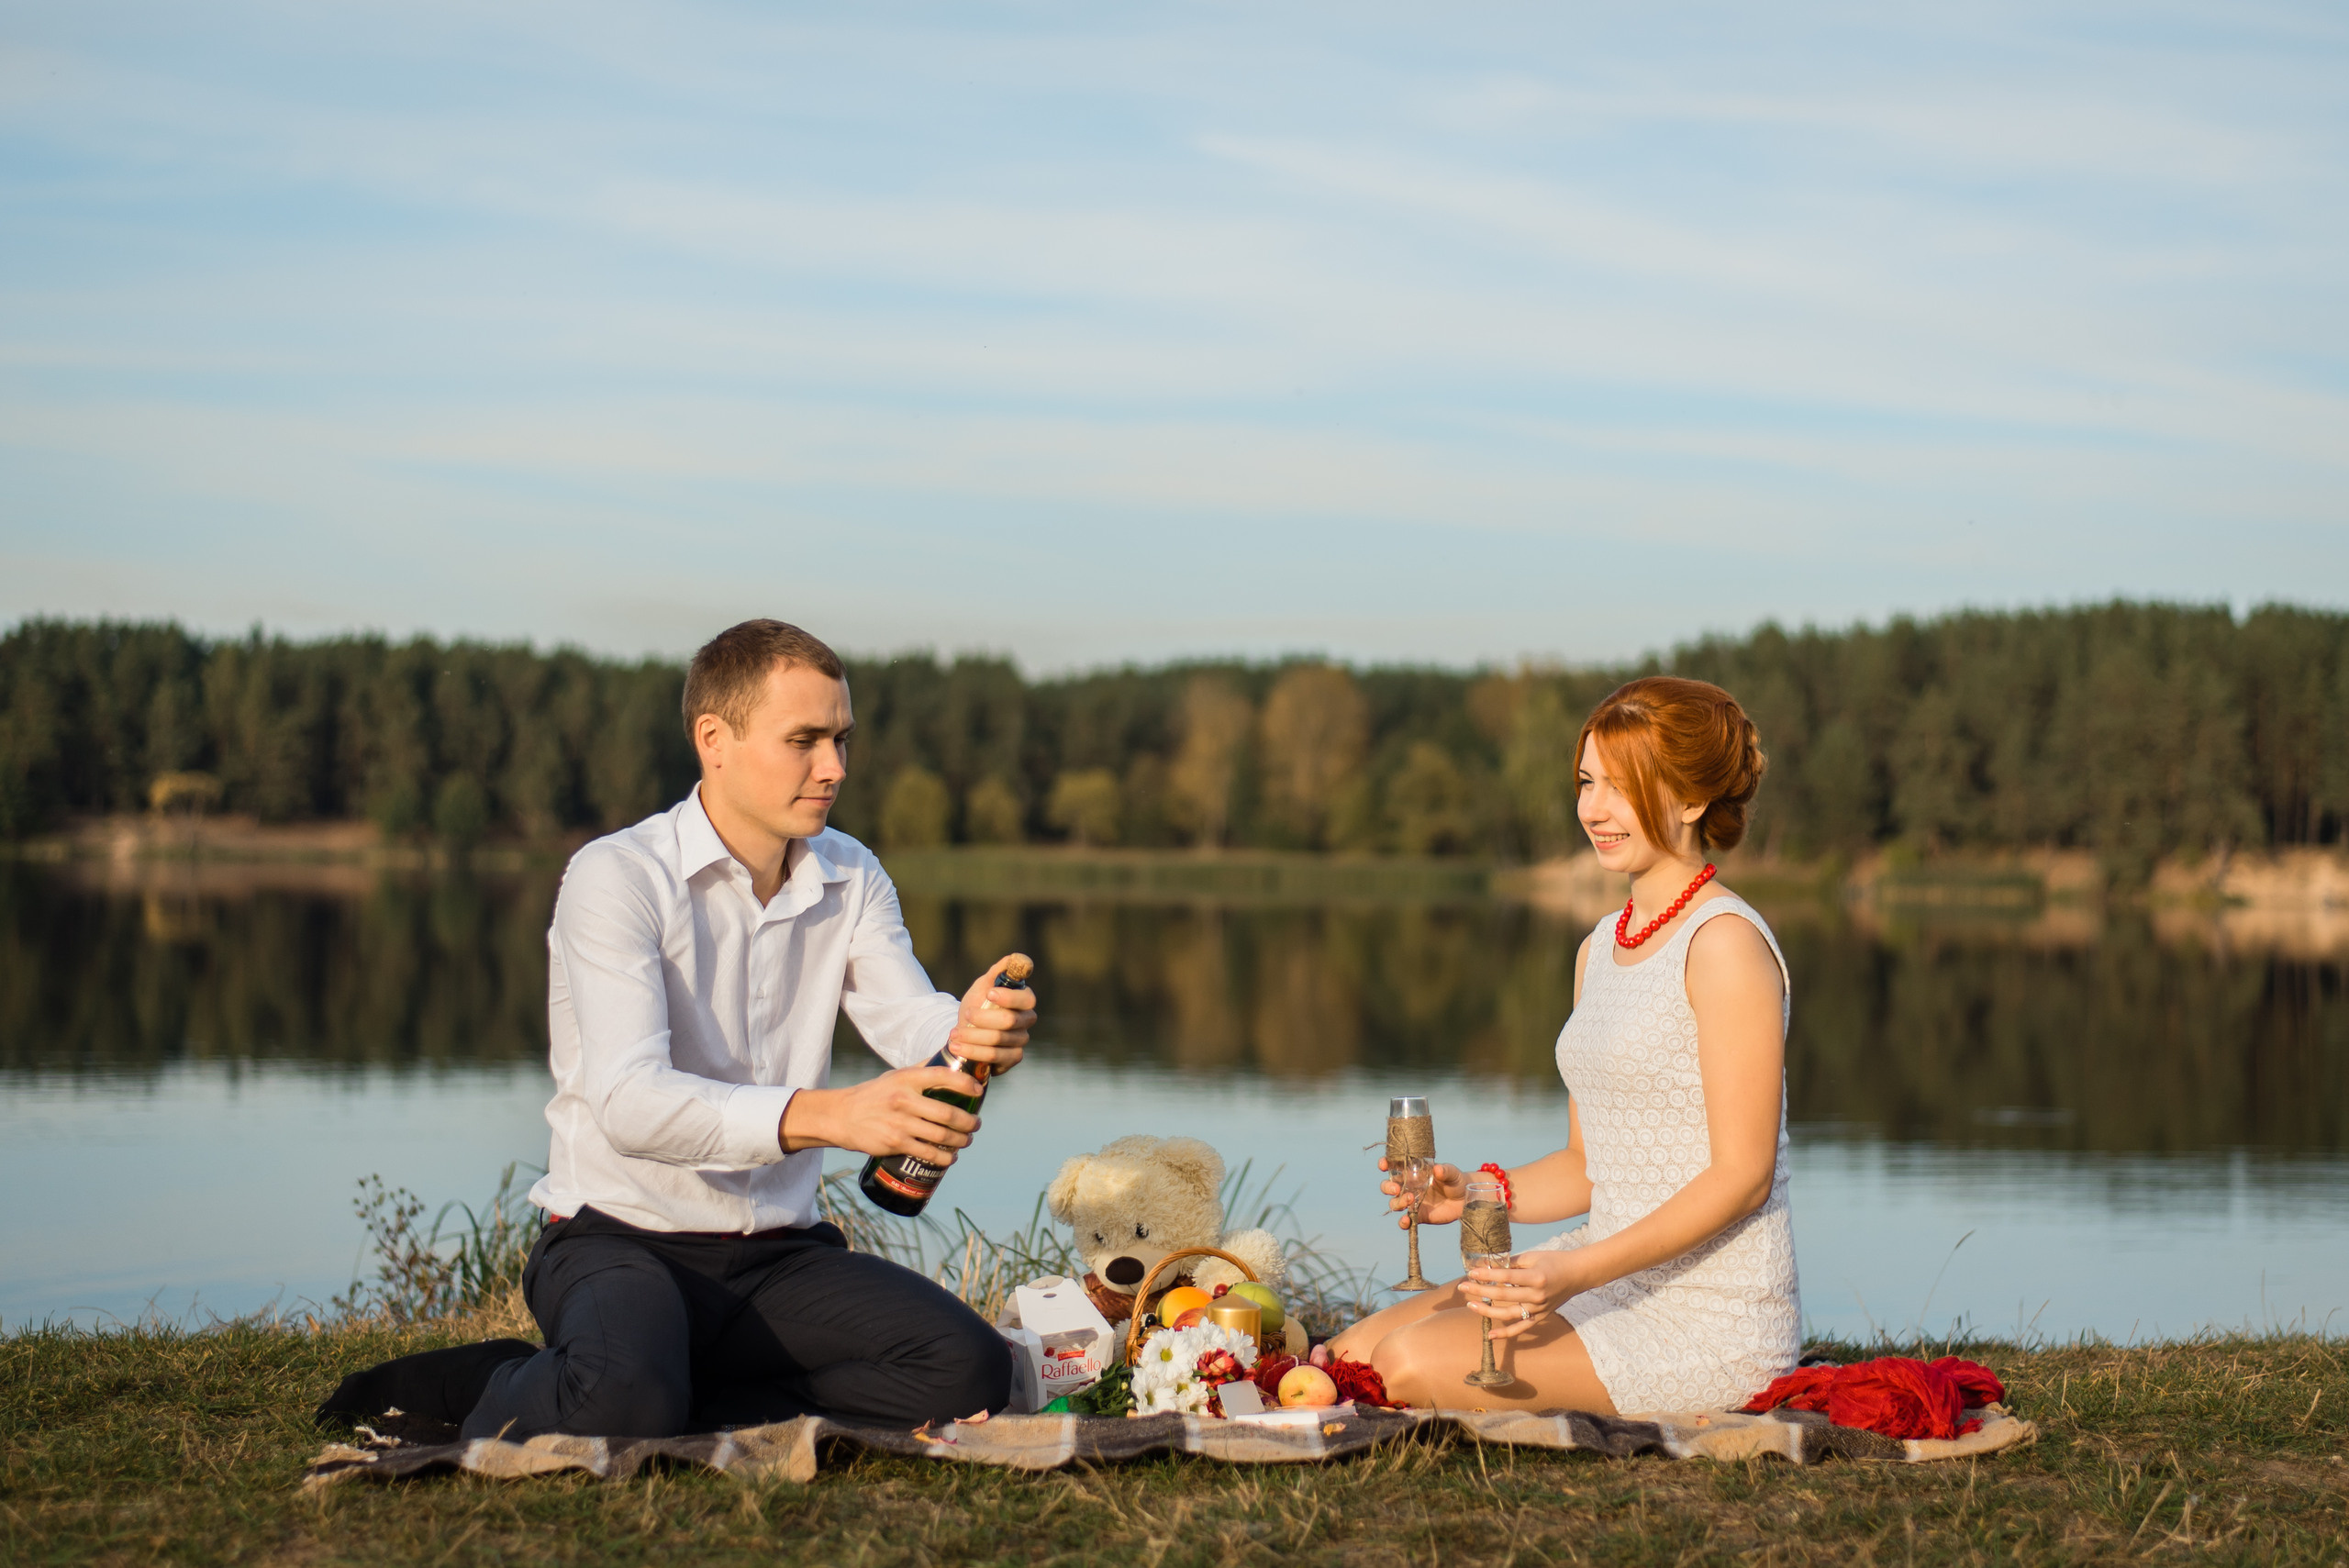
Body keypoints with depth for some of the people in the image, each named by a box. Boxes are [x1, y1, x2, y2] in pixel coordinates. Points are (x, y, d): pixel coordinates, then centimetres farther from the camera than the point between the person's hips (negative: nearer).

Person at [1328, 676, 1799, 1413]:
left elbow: (1742, 1174, -16)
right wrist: (1479, 1194, -1)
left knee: (1415, 1364, -22)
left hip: (1710, 1317, -8)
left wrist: (1584, 1270, -24)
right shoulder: (1600, 949, 15)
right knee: (1355, 1352, -6)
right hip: (1613, 1280, 8)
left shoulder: (1726, 943, -12)